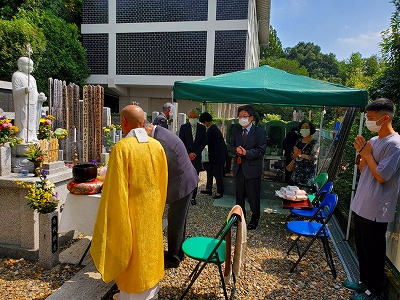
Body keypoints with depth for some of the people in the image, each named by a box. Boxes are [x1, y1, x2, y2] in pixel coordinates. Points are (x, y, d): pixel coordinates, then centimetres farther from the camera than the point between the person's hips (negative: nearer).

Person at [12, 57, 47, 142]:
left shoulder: (31, 77, 21)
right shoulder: (17, 76, -2)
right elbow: (15, 91, -12)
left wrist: (40, 96, 1)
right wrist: (24, 90, -33)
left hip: (32, 106, 8)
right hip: (23, 106, -8)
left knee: (32, 122, 8)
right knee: (24, 123, -11)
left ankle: (31, 139, 13)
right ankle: (22, 140, -9)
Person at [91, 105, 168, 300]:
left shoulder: (121, 147, -19)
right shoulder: (158, 147, -3)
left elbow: (115, 189, -18)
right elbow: (163, 184, 5)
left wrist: (112, 220, -8)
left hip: (130, 213, -5)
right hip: (152, 212, 5)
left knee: (132, 259, 12)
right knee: (149, 254, 21)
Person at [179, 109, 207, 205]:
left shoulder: (202, 128, 6)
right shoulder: (183, 127, 2)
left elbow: (204, 142, 3)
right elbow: (181, 142, 0)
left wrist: (195, 153, -6)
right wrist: (188, 153, -9)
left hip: (197, 156, 1)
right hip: (186, 156, -1)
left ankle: (193, 197, 10)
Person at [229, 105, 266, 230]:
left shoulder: (260, 132, -6)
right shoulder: (236, 131, 9)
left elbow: (261, 151, -12)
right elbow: (231, 147, 10)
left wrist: (246, 152, -20)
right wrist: (236, 150, -13)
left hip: (252, 168, -5)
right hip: (239, 168, 5)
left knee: (253, 197, 5)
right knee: (239, 195, 16)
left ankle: (254, 220, 21)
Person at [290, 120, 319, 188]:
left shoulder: (314, 143, -7)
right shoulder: (298, 141, 9)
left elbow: (314, 157, -15)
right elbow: (292, 156, 10)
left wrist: (300, 155, -13)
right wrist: (296, 154, -13)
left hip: (308, 171, -5)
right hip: (297, 171, 5)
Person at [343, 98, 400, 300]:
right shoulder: (373, 141, 9)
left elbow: (381, 176, -22)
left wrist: (368, 154, -11)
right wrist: (361, 152, -2)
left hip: (375, 210, -9)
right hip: (362, 205, 9)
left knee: (373, 251, 7)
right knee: (362, 247, 20)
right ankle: (365, 281, 37)